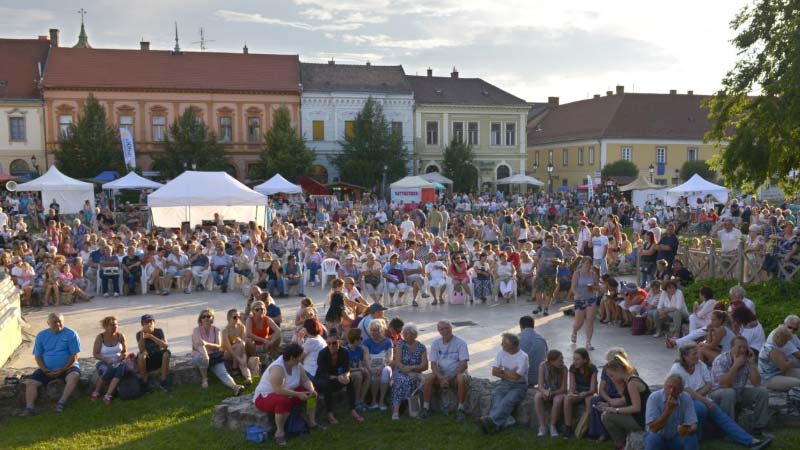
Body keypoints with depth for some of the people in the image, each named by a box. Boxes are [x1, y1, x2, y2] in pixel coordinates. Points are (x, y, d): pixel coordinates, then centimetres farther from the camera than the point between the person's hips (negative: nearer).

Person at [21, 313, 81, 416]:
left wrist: (62, 370, -15)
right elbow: (38, 356, 8)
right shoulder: (41, 335, 8)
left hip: (67, 367, -4)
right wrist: (45, 370, -9)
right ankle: (29, 408, -24)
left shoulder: (71, 334, -3)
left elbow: (74, 356, -6)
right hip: (47, 369, 4)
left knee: (74, 377, -34)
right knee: (30, 382, -16)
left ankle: (61, 403, -38)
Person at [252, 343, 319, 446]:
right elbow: (278, 390, -38)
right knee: (284, 401, -40)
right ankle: (279, 432, -24)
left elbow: (306, 380, 0)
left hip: (286, 394, 9)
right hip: (265, 397, -8)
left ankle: (312, 423, 8)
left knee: (311, 393, -2)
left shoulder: (297, 365, -5)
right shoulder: (277, 368, -31)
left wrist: (311, 390, -21)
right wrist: (298, 394, -34)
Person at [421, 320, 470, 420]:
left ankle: (460, 410, -21)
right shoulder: (436, 343, 2)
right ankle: (426, 408, -16)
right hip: (441, 373, 2)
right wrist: (441, 378, -21)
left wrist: (450, 378, -22)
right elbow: (433, 364, -3)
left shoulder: (460, 342, -7)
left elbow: (464, 364, -13)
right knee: (428, 378, -26)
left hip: (456, 374, -2)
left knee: (461, 379, -35)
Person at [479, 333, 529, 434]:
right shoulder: (502, 352, 5)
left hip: (519, 385, -5)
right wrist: (510, 373, -8)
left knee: (508, 400, -32)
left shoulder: (523, 357, -14)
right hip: (504, 383, 5)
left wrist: (502, 371, -4)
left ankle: (492, 421, -50)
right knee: (496, 396, -27)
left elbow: (516, 376, -20)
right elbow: (494, 372, 3)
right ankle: (507, 420, -44)